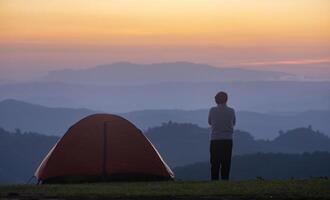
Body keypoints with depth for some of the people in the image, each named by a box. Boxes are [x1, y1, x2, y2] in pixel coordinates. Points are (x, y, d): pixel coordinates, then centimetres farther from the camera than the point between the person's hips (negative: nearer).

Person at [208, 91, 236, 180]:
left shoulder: (212, 110, -3)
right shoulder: (231, 111, 0)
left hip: (215, 140, -1)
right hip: (228, 139, 1)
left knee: (215, 164, 3)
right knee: (226, 163, 4)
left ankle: (214, 181, -2)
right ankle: (225, 180, 0)